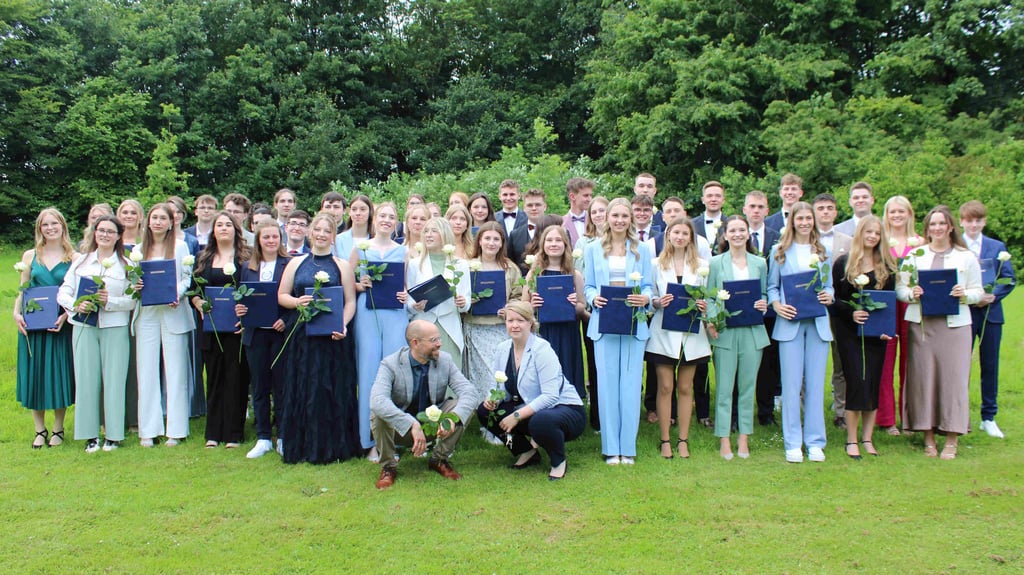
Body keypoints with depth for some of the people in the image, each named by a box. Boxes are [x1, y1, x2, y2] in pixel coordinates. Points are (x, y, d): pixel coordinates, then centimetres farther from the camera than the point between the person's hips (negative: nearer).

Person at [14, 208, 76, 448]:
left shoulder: (74, 258, 1)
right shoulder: (30, 256, 8)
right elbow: (22, 290, 11)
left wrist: (65, 316, -14)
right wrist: (17, 313, -6)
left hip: (61, 325, -2)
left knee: (59, 373, 2)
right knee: (34, 374, 5)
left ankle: (58, 430, 14)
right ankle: (40, 430, 16)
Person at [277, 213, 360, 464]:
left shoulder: (342, 266, 7)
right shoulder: (296, 263, 12)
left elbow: (350, 301, 2)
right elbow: (281, 296, 11)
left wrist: (343, 324, -14)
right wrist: (297, 302, -10)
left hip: (332, 338, -2)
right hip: (302, 337, 2)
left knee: (333, 391, -1)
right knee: (302, 390, 4)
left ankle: (331, 447, 8)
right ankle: (301, 447, 12)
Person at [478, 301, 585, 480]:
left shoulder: (542, 350, -20)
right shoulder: (502, 349, 0)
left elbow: (550, 396, -26)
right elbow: (501, 387, 6)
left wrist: (517, 415, -29)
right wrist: (492, 399, -17)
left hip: (567, 410, -7)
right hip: (530, 409, 7)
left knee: (540, 421, -40)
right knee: (485, 411, -8)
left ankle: (559, 462, -7)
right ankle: (527, 451, 9)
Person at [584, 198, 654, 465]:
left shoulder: (642, 250, 10)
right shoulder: (593, 249, 9)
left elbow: (648, 285, 7)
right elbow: (588, 285, 9)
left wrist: (645, 298, -15)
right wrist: (594, 298, -13)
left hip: (634, 324, 0)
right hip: (604, 322, 0)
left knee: (631, 384, 0)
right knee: (607, 383, -1)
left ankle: (628, 448, 8)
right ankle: (611, 449, 6)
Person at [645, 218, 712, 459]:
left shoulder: (702, 265, 8)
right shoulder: (657, 264, 5)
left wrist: (703, 306, -13)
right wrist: (657, 302, -16)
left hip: (691, 332, 1)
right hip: (664, 332, -1)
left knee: (685, 388, 7)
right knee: (665, 387, 0)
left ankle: (683, 440, 14)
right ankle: (665, 440, 8)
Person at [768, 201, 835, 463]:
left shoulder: (822, 251, 13)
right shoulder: (780, 251, 7)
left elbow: (829, 284, 15)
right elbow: (772, 286, 7)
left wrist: (829, 296, -7)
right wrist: (776, 305, -12)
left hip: (818, 323, 2)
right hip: (790, 322, -2)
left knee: (815, 384, 3)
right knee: (791, 384, -2)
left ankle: (815, 442, 11)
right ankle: (792, 443, 6)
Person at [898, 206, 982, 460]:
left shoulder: (966, 257, 10)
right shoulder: (915, 255, 11)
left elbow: (978, 291, 8)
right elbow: (899, 287, 8)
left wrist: (964, 294, -13)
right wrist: (911, 294, -13)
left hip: (955, 324, -1)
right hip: (921, 323, 1)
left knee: (953, 377, -3)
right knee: (923, 376, 0)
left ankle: (952, 439, 5)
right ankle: (928, 435, 10)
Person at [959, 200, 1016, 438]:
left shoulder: (997, 247, 7)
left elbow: (1009, 279, 4)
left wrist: (992, 296, -13)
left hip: (990, 313, 2)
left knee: (990, 365, 8)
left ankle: (989, 418, 18)